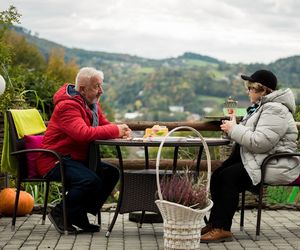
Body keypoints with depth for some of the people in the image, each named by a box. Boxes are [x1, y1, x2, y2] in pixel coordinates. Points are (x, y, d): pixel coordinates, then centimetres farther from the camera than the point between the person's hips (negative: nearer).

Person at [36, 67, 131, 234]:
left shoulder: (92, 104, 11)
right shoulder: (67, 106, -20)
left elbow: (105, 125, 13)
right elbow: (84, 134, -34)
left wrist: (121, 131, -11)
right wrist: (116, 130, -27)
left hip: (78, 158, 10)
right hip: (55, 161, -10)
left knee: (112, 173, -4)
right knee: (91, 180, -30)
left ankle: (80, 215, 2)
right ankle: (60, 214, -9)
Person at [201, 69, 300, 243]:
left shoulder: (275, 110, -15)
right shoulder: (262, 106, 20)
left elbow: (260, 142, -26)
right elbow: (251, 135, 26)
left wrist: (234, 129, -15)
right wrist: (234, 127, 6)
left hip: (274, 166, -10)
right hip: (257, 159, 10)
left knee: (228, 177, -25)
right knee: (217, 175, -8)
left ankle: (222, 228, -20)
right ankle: (214, 223, -7)